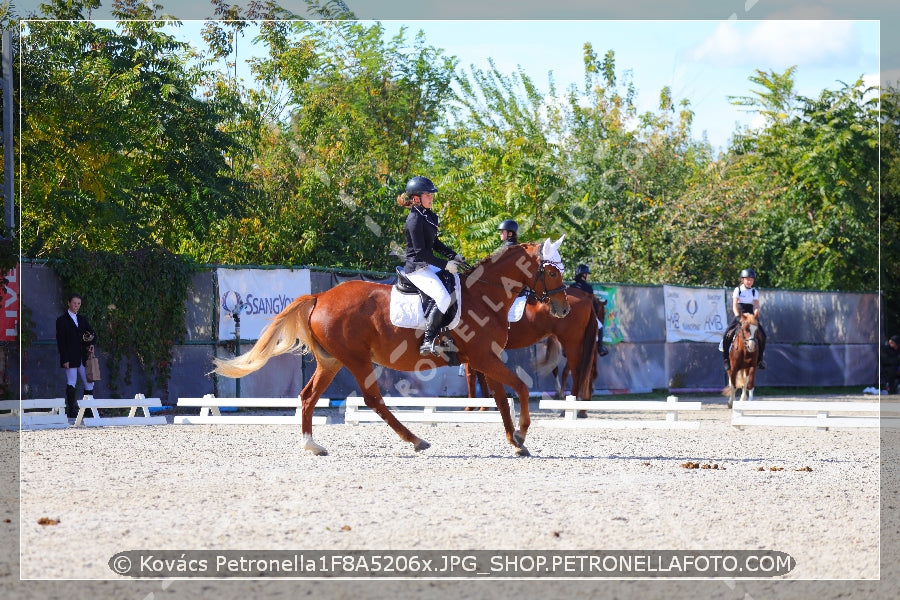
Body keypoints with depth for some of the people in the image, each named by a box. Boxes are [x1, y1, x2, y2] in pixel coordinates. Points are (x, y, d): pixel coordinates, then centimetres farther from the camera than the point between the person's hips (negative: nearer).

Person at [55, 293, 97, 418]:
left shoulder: (82, 319, 15)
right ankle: (72, 411, -3)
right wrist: (65, 360, -13)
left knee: (89, 383, 4)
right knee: (71, 383, -5)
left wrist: (92, 344, -1)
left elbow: (93, 333, 22)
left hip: (83, 357, 6)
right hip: (70, 358, -6)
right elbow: (60, 342, -6)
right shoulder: (62, 320, -2)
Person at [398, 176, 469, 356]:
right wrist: (445, 265, -19)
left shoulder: (428, 215, 12)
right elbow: (420, 251, -21)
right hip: (417, 268, -10)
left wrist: (454, 257, 10)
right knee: (443, 297, -26)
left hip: (429, 266, 10)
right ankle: (427, 342, -26)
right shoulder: (415, 219, -17)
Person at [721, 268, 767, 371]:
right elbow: (734, 305, -9)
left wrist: (755, 317, -20)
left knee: (762, 335, -15)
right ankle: (726, 359, -7)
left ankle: (759, 359, 0)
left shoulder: (755, 292, 6)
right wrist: (738, 316, -25)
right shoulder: (738, 290, 0)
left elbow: (756, 306, -2)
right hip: (739, 316, -2)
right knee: (727, 335, -21)